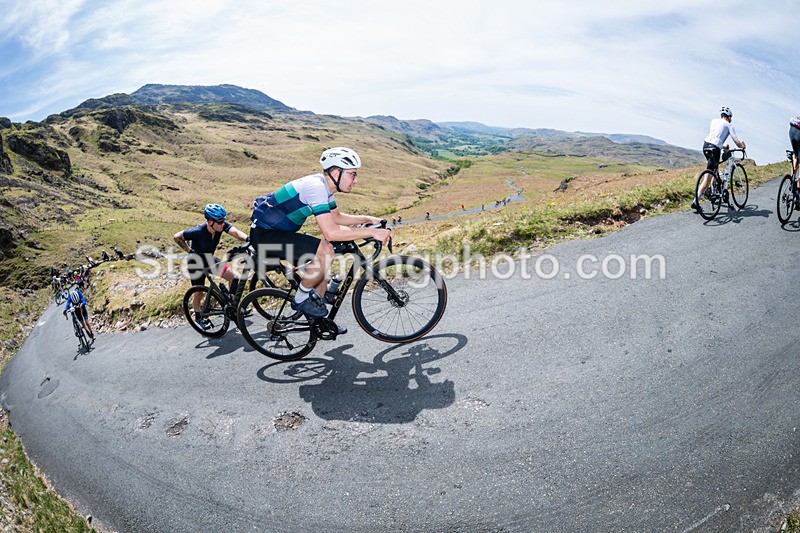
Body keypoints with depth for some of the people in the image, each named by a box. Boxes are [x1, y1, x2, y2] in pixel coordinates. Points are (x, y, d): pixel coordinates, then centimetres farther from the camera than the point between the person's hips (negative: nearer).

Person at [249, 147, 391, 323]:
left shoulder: (325, 186, 5)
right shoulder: (316, 187, -25)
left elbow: (337, 217, 19)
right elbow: (331, 232, -33)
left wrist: (368, 219, 7)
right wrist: (371, 232, -28)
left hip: (279, 232, 10)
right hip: (264, 235, -10)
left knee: (322, 263, 12)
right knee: (325, 250, -24)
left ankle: (317, 317, 21)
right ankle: (301, 299, -4)